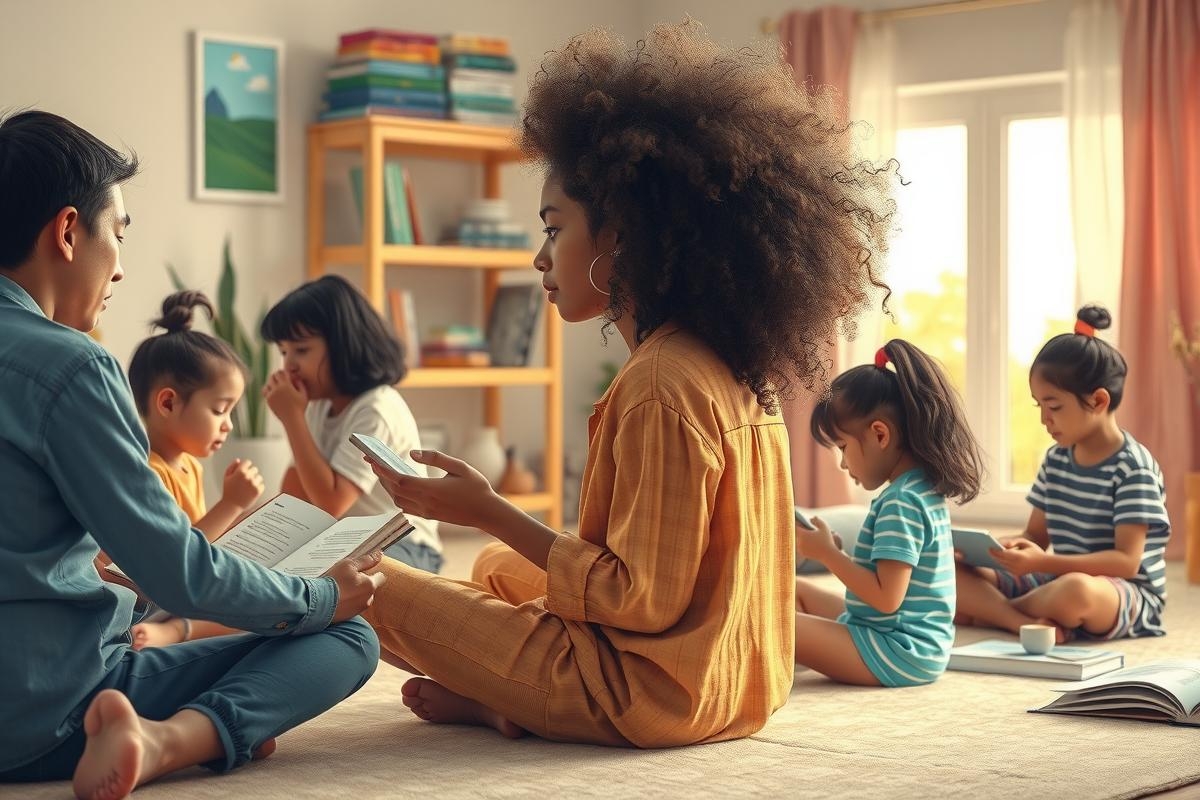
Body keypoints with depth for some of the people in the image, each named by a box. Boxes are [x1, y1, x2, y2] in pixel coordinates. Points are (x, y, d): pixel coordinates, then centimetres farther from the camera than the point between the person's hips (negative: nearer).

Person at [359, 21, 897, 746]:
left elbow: (643, 600, -23)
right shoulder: (739, 367, 6)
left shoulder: (661, 383, -23)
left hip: (653, 690, -9)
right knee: (500, 569, 31)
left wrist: (489, 513, -19)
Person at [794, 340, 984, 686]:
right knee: (795, 589, 23)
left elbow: (887, 597, -24)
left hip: (896, 652, -11)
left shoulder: (900, 503, -19)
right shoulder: (925, 489, 11)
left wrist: (826, 552, -15)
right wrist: (832, 551, 6)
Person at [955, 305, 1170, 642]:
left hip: (1127, 596, -7)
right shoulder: (1055, 459, 9)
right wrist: (998, 548, -9)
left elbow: (1126, 561, -19)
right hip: (1059, 581, 7)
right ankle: (1027, 622, -28)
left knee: (1076, 591, -43)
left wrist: (1043, 563, -29)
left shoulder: (1133, 468, -13)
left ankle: (990, 610, -15)